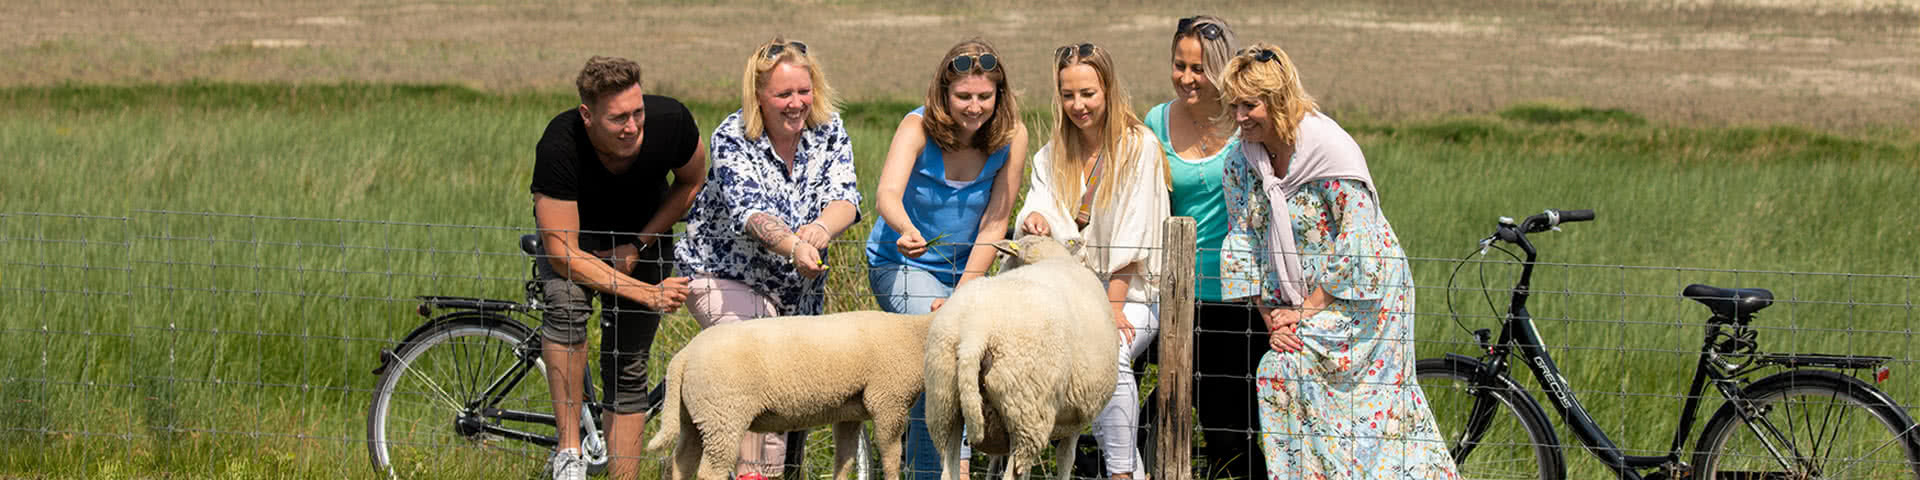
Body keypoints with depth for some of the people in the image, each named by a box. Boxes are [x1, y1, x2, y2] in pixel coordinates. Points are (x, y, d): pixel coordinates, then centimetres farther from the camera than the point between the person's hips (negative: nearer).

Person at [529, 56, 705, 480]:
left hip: (643, 234, 3)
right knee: (567, 304, -34)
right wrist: (646, 293, -38)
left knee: (628, 369, -2)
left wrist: (638, 246, -15)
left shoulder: (670, 121, -29)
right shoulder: (559, 147, -38)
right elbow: (563, 254, -35)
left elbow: (692, 181, -6)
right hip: (575, 232, -3)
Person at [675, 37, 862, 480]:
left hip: (798, 286, 5)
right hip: (725, 276, -5)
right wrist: (793, 246, -56)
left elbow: (844, 197, -22)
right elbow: (749, 211, -36)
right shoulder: (732, 140, -21)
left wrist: (821, 230, -46)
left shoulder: (829, 131, -7)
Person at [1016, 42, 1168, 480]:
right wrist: (1036, 219, -23)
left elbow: (1132, 237, -9)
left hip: (1133, 292, -5)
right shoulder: (1051, 156, 14)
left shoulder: (1138, 147, -4)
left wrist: (1112, 307, -17)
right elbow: (1038, 207, 3)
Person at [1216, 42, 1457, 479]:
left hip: (1359, 293, -6)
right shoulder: (1242, 163, 0)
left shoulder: (1330, 148, -20)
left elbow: (1356, 243, -20)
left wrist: (1309, 310, -19)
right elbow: (1243, 244, 3)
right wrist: (1271, 319, -7)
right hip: (1296, 302, 6)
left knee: (1283, 370, -19)